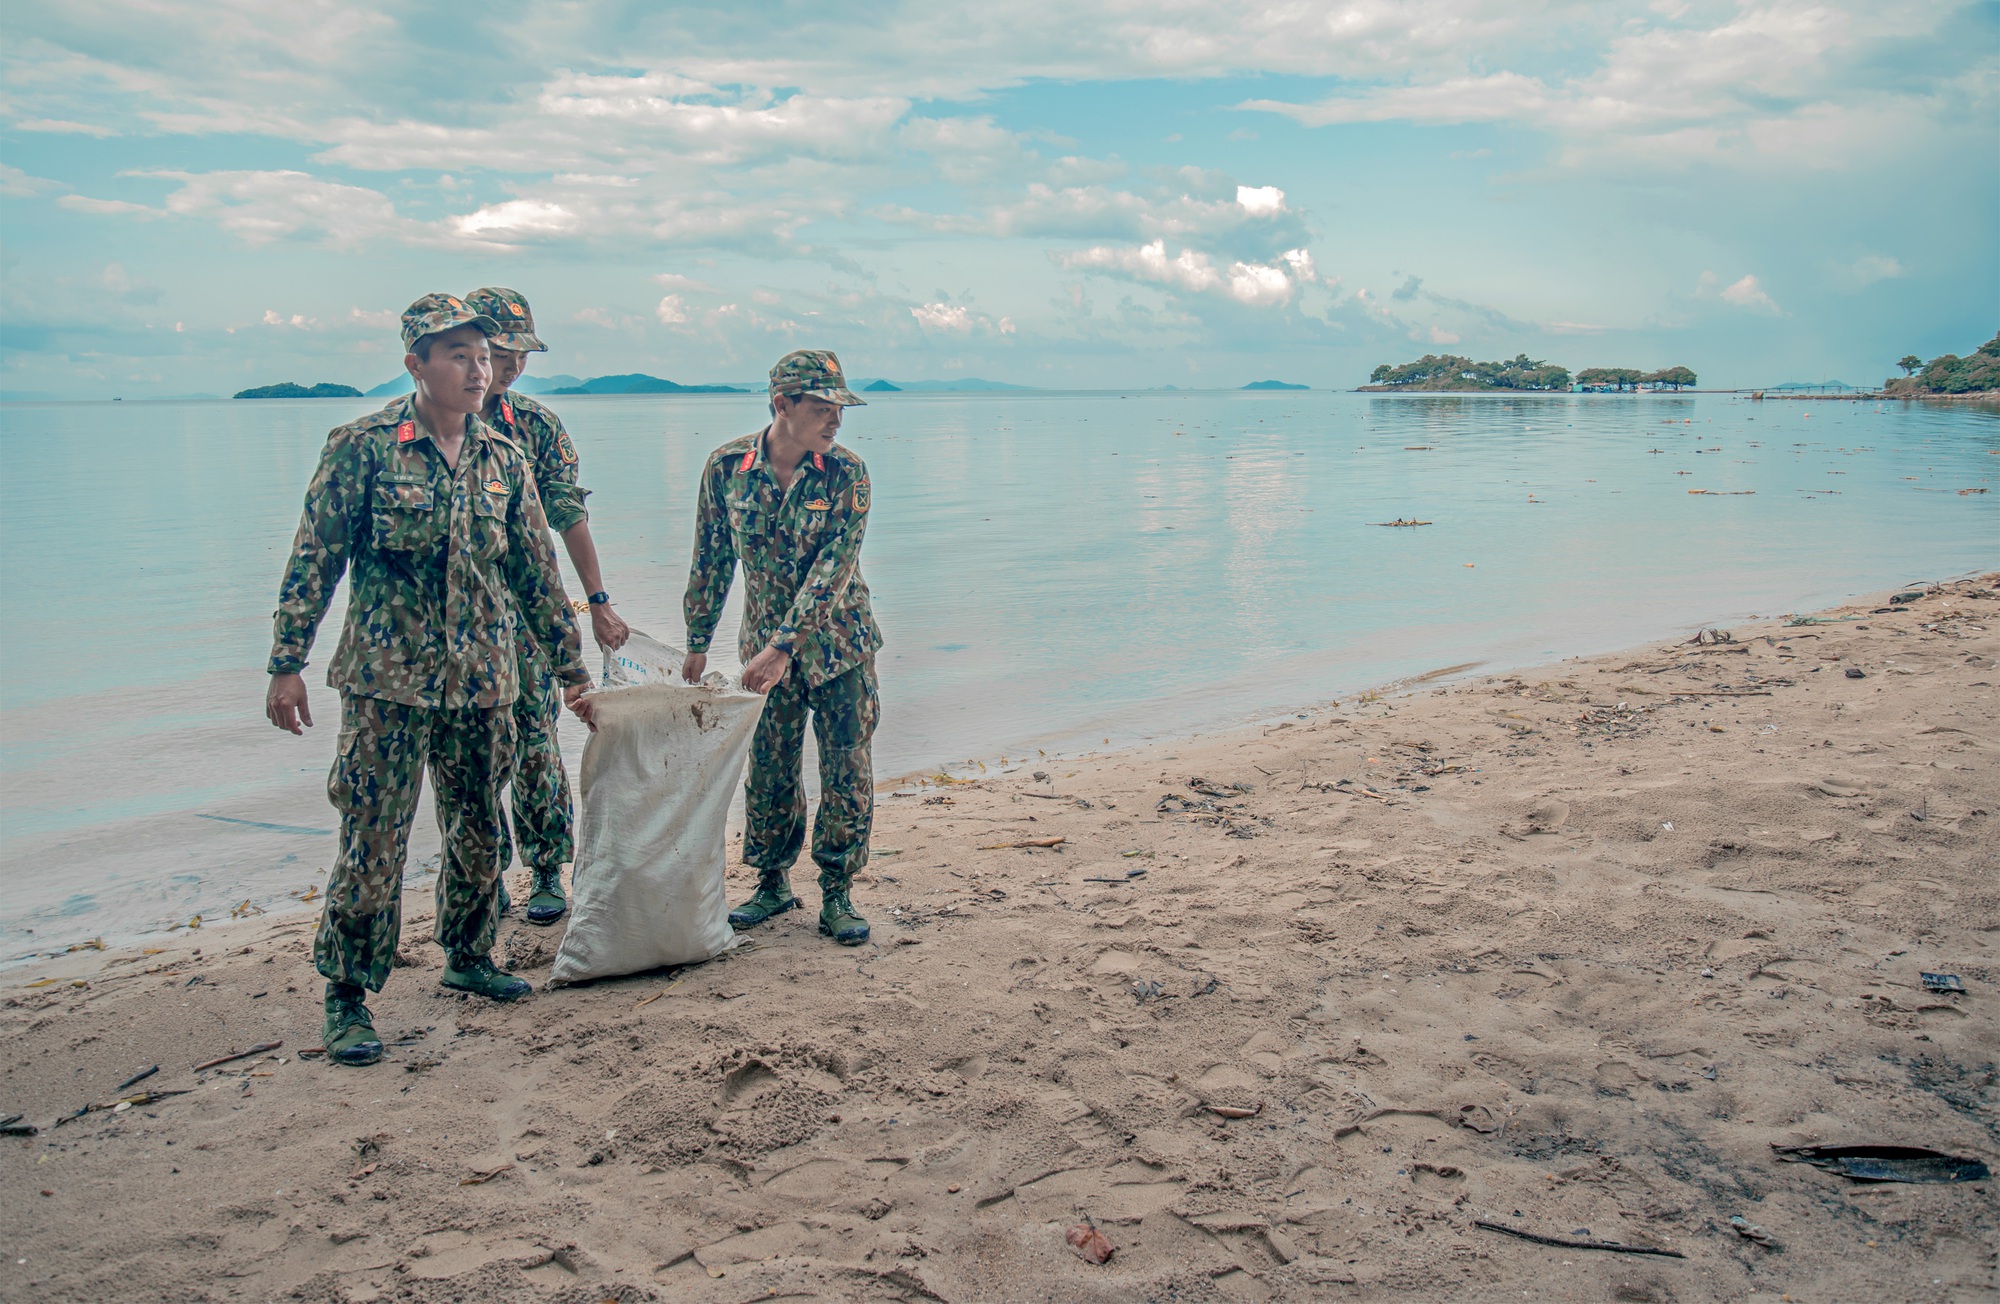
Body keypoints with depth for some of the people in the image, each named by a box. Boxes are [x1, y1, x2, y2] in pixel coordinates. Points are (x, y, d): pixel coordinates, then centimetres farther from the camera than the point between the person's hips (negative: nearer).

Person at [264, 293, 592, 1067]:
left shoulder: (502, 458, 7)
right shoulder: (362, 447, -6)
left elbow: (536, 570, 12)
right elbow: (314, 561, -4)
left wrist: (571, 666, 13)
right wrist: (286, 664, -7)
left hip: (483, 681, 5)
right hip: (388, 681, -4)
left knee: (479, 831, 13)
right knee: (373, 842, -2)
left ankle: (467, 956, 33)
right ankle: (347, 997, 10)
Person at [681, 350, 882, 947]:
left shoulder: (846, 472, -13)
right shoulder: (727, 465, -7)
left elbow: (833, 567, -21)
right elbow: (711, 559, 4)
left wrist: (784, 645, -29)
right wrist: (698, 640, 7)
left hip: (839, 644, -1)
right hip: (765, 645, 2)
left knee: (846, 772, 1)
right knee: (769, 770, 9)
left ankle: (837, 893, 15)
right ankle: (772, 882, 27)